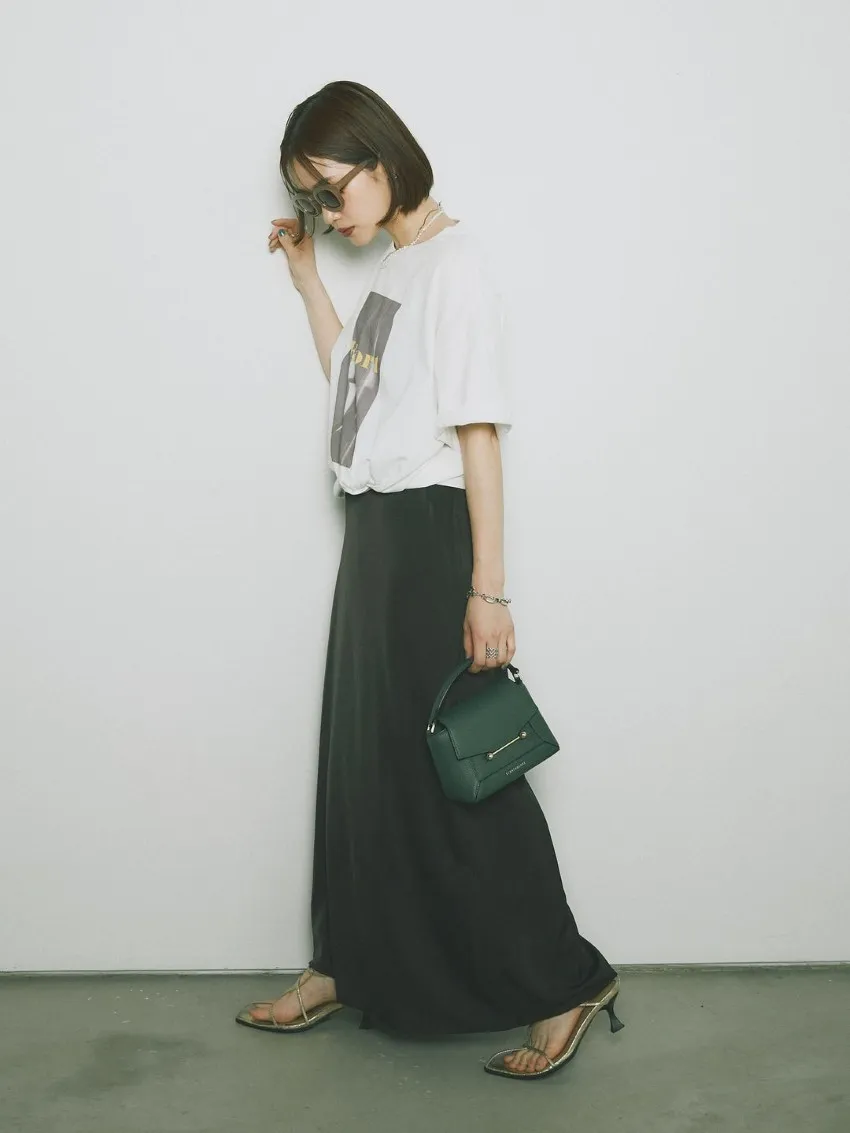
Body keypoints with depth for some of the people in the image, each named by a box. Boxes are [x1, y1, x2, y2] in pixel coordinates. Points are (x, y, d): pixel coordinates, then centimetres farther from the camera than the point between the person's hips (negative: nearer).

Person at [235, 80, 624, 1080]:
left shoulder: (454, 258, -12)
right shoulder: (394, 267, 15)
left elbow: (478, 426, -18)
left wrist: (487, 587, -22)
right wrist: (305, 276, 21)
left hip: (429, 530, -9)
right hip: (374, 529, 9)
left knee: (452, 765, -4)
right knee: (360, 754, 13)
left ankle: (565, 985, 9)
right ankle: (345, 967, 27)